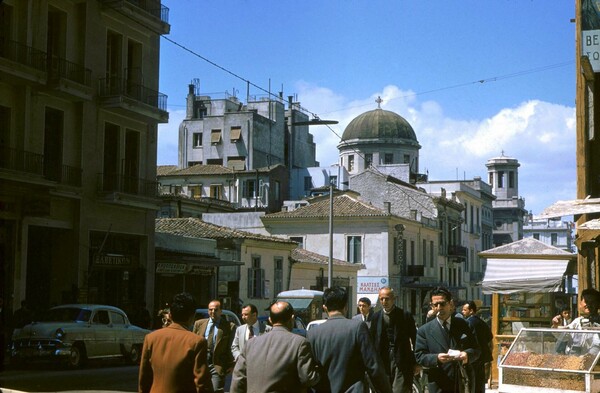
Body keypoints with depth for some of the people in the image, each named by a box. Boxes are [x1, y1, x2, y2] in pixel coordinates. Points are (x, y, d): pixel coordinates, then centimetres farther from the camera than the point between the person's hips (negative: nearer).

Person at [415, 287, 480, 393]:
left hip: (463, 384, 2)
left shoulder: (463, 325, 8)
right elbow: (419, 356, -3)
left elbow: (476, 349, 7)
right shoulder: (424, 330, 2)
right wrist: (436, 358, -23)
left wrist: (467, 354, -16)